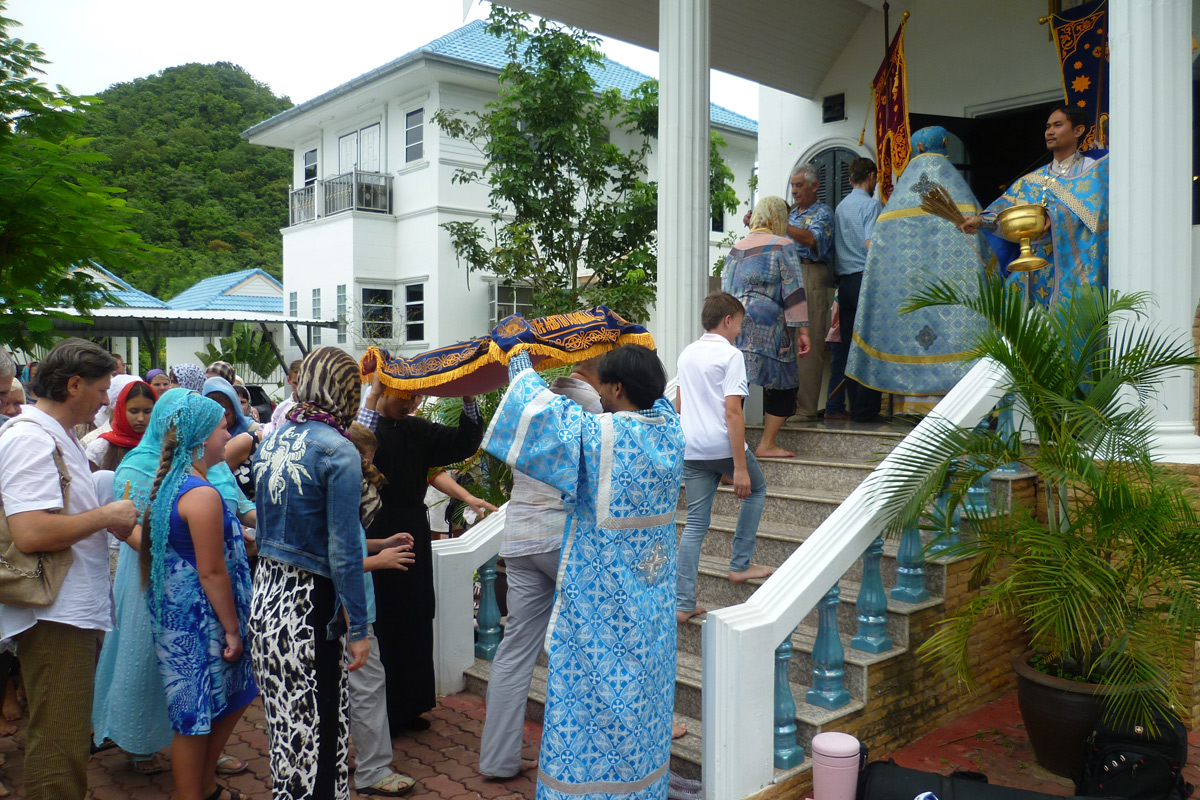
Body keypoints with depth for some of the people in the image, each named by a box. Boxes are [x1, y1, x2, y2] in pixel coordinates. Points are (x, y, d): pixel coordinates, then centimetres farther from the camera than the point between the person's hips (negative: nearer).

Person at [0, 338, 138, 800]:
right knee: (59, 750, -3)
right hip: (54, 617, -10)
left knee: (67, 740, 20)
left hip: (76, 610, 10)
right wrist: (105, 516, -16)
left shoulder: (56, 436, 16)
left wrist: (111, 522, 12)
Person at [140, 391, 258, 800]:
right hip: (199, 620, -10)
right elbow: (212, 572, -22)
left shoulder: (173, 484, 9)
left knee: (234, 697, 21)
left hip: (178, 614, 10)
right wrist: (232, 629, -15)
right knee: (195, 718, 4)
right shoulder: (203, 494, -22)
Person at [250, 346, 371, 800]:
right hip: (309, 604, -8)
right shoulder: (338, 451, -16)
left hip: (265, 593, 8)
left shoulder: (271, 440, 7)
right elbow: (343, 548, -16)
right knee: (316, 725, 4)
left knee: (283, 720, 18)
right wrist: (358, 628, -10)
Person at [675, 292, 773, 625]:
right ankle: (740, 564, 24)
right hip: (723, 446, -6)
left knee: (695, 523, 8)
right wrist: (740, 467, -17)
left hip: (691, 449, 6)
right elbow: (732, 412, -16)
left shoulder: (687, 354, 13)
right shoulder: (731, 355, -9)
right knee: (756, 489, 23)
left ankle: (682, 603, 5)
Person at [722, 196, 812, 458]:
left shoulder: (736, 248, 18)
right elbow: (794, 293, -6)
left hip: (731, 326, 6)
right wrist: (802, 331, -4)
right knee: (784, 386, 6)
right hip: (765, 330, -6)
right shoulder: (783, 246, 0)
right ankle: (767, 445, 6)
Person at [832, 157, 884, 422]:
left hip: (845, 281, 7)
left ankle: (854, 406, 10)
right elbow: (871, 244, -17)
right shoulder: (871, 204, -5)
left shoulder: (840, 206, 16)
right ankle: (865, 408, -5)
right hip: (866, 279, -7)